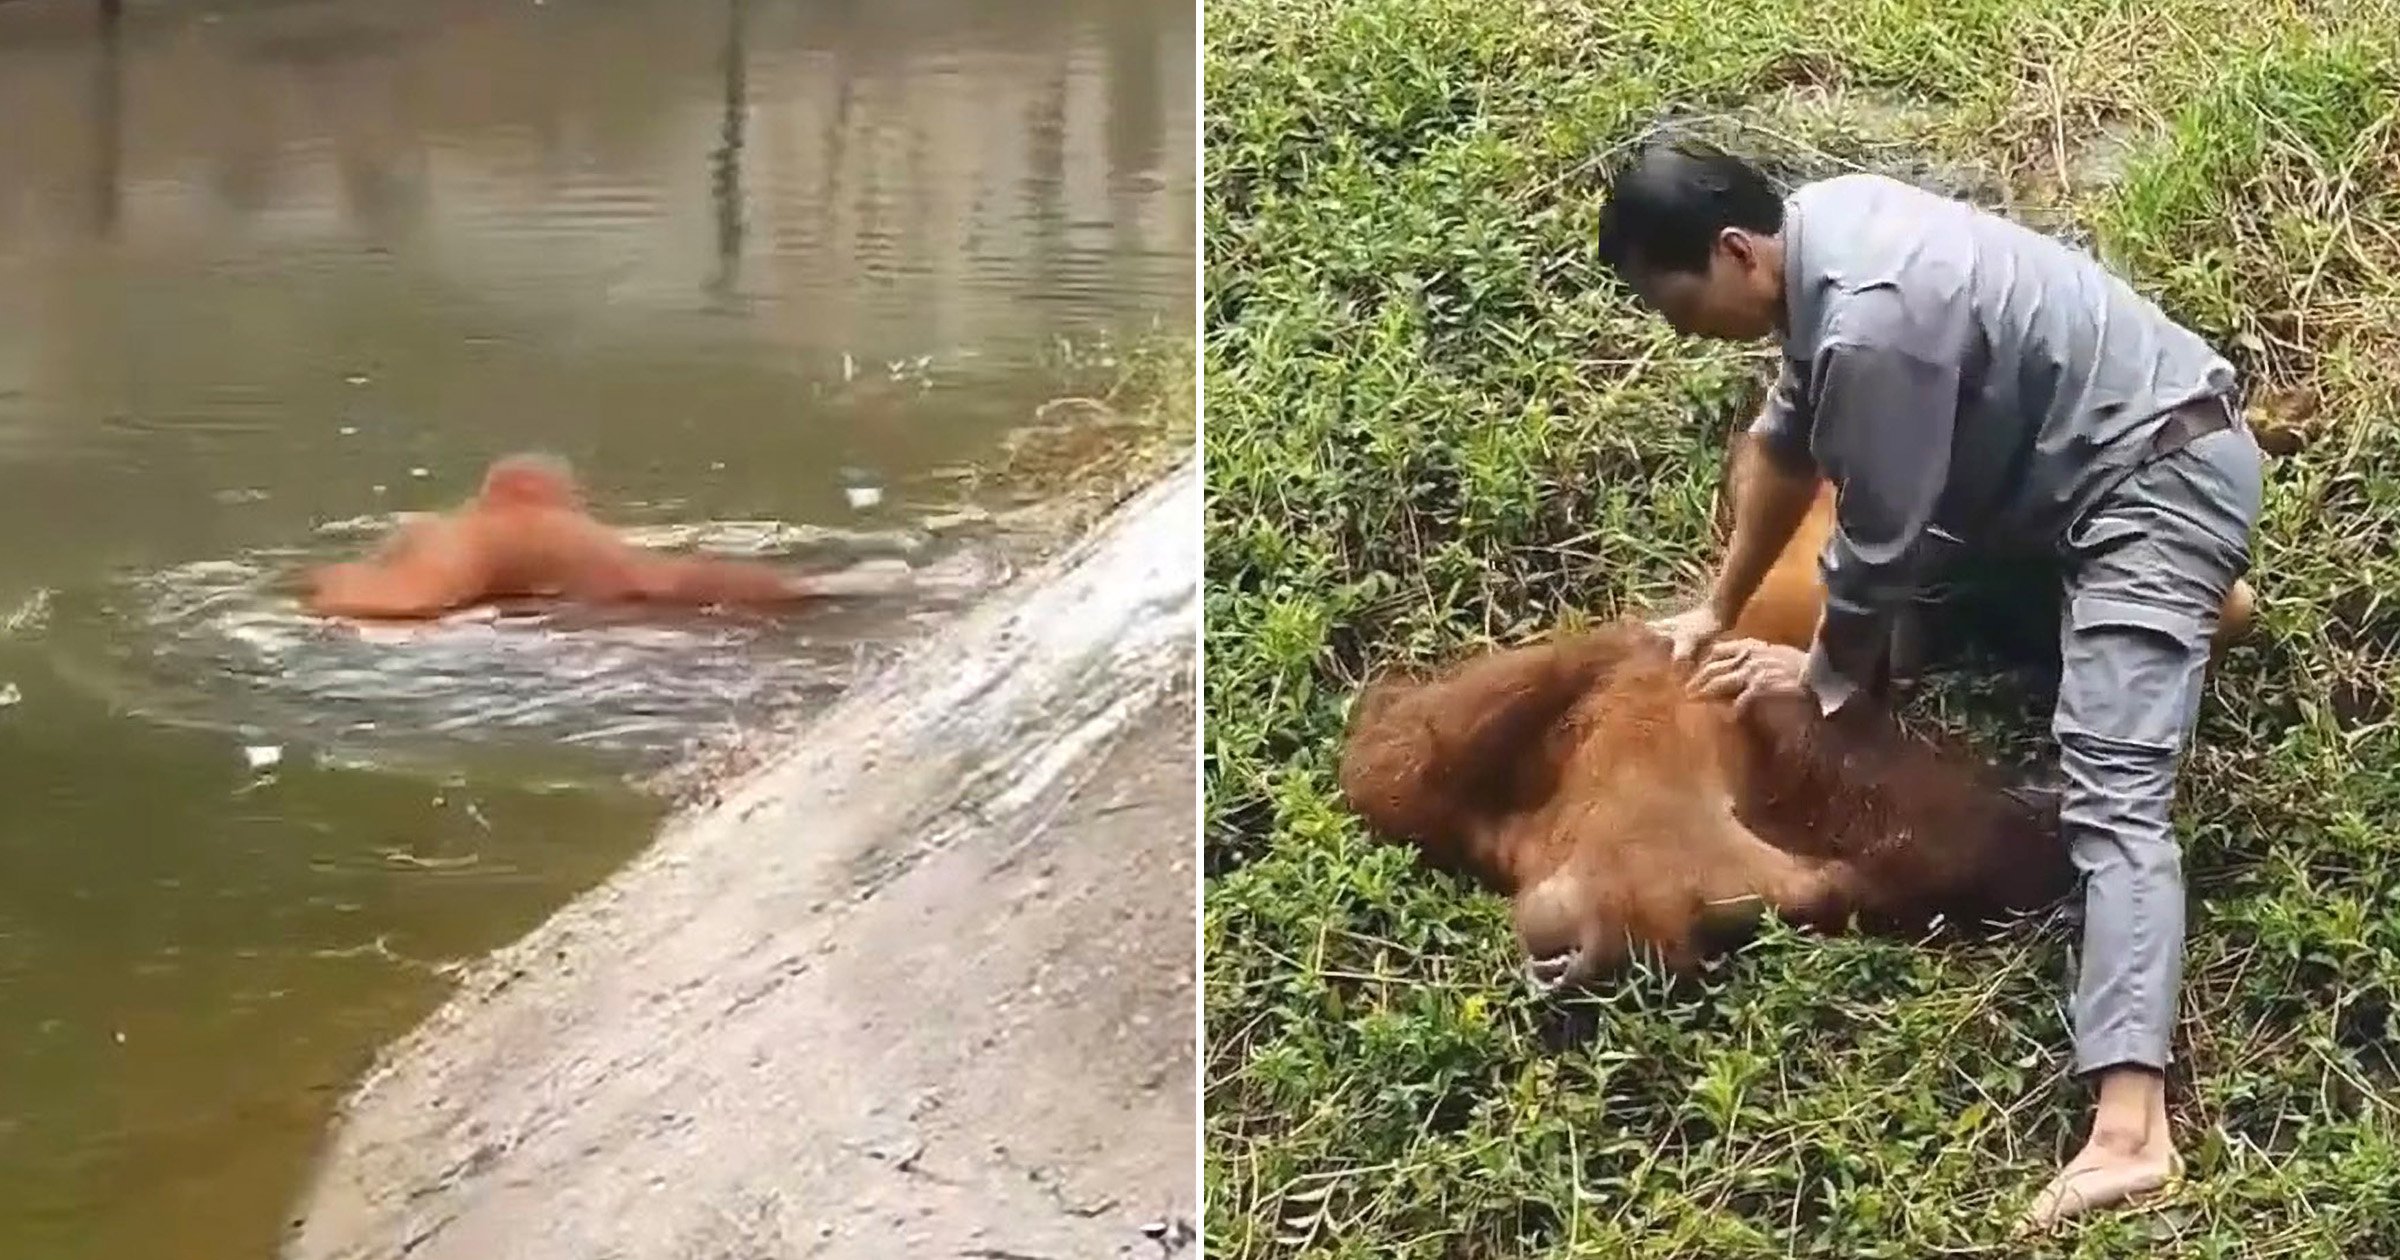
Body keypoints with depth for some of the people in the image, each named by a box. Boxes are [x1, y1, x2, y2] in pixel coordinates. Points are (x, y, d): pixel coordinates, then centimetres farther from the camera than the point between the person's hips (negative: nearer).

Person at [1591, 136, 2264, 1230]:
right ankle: (2189, 595, 45)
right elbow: (1789, 438, 14)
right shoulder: (1819, 228, 0)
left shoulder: (1871, 324, -30)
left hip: (2158, 475, -10)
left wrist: (1826, 677, -2)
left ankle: (2129, 1127, -38)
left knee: (2110, 788, -24)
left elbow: (1879, 547, -19)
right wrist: (1719, 607, 17)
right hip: (2090, 452, 10)